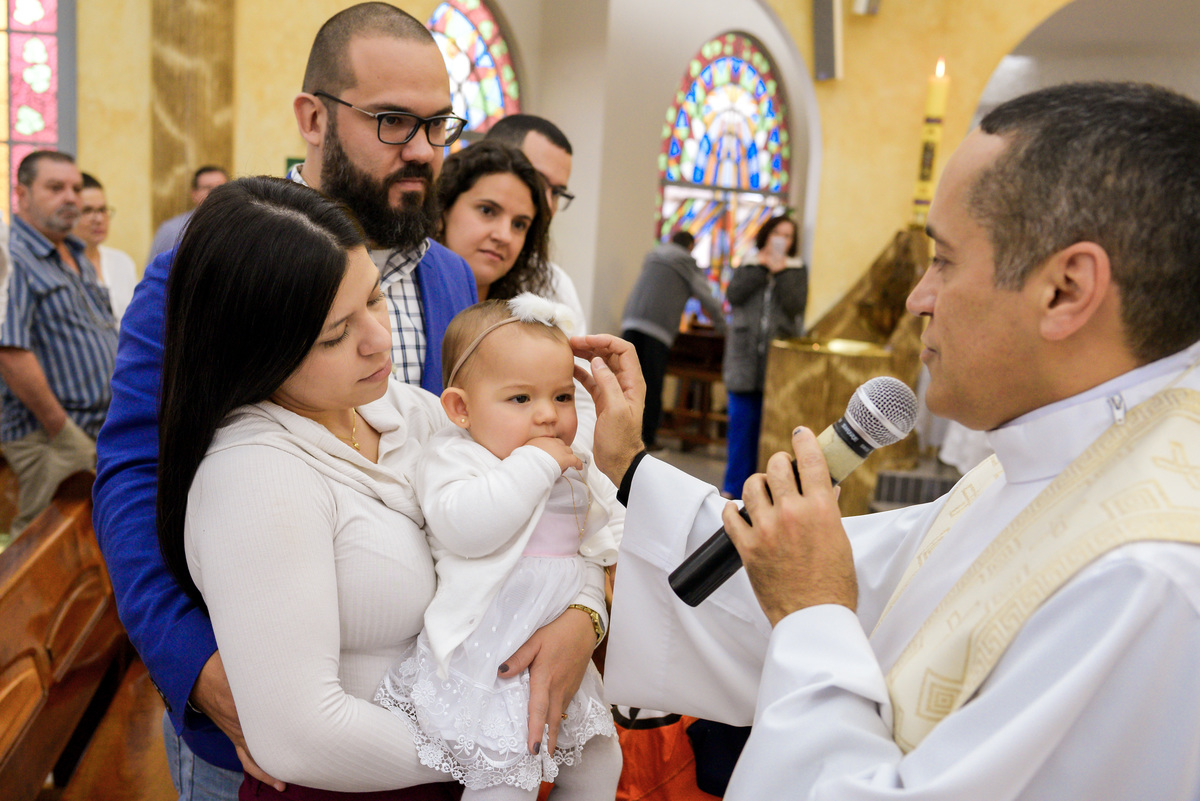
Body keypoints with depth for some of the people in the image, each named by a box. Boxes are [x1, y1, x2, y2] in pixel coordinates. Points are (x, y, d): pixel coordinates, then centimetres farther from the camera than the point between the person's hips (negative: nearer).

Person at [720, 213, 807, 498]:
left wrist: (781, 271, -7)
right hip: (745, 356, 1)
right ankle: (734, 488, 7)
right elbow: (733, 295, -3)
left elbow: (795, 305, -5)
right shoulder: (748, 266, 14)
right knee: (741, 423, 1)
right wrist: (761, 267, -4)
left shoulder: (797, 270, 11)